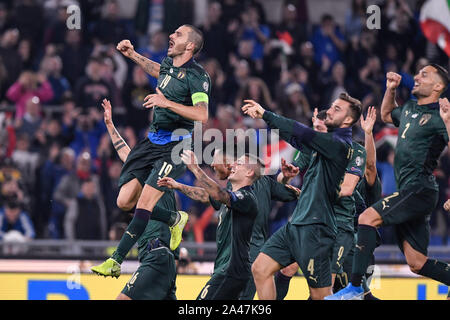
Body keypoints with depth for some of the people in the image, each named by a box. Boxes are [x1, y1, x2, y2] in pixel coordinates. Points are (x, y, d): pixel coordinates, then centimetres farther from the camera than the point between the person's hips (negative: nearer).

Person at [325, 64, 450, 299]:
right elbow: (386, 115, 38)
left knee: (367, 218, -19)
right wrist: (390, 89, 24)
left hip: (420, 190, -9)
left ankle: (355, 288, -20)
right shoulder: (409, 109, 17)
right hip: (408, 192, 9)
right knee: (417, 263, 5)